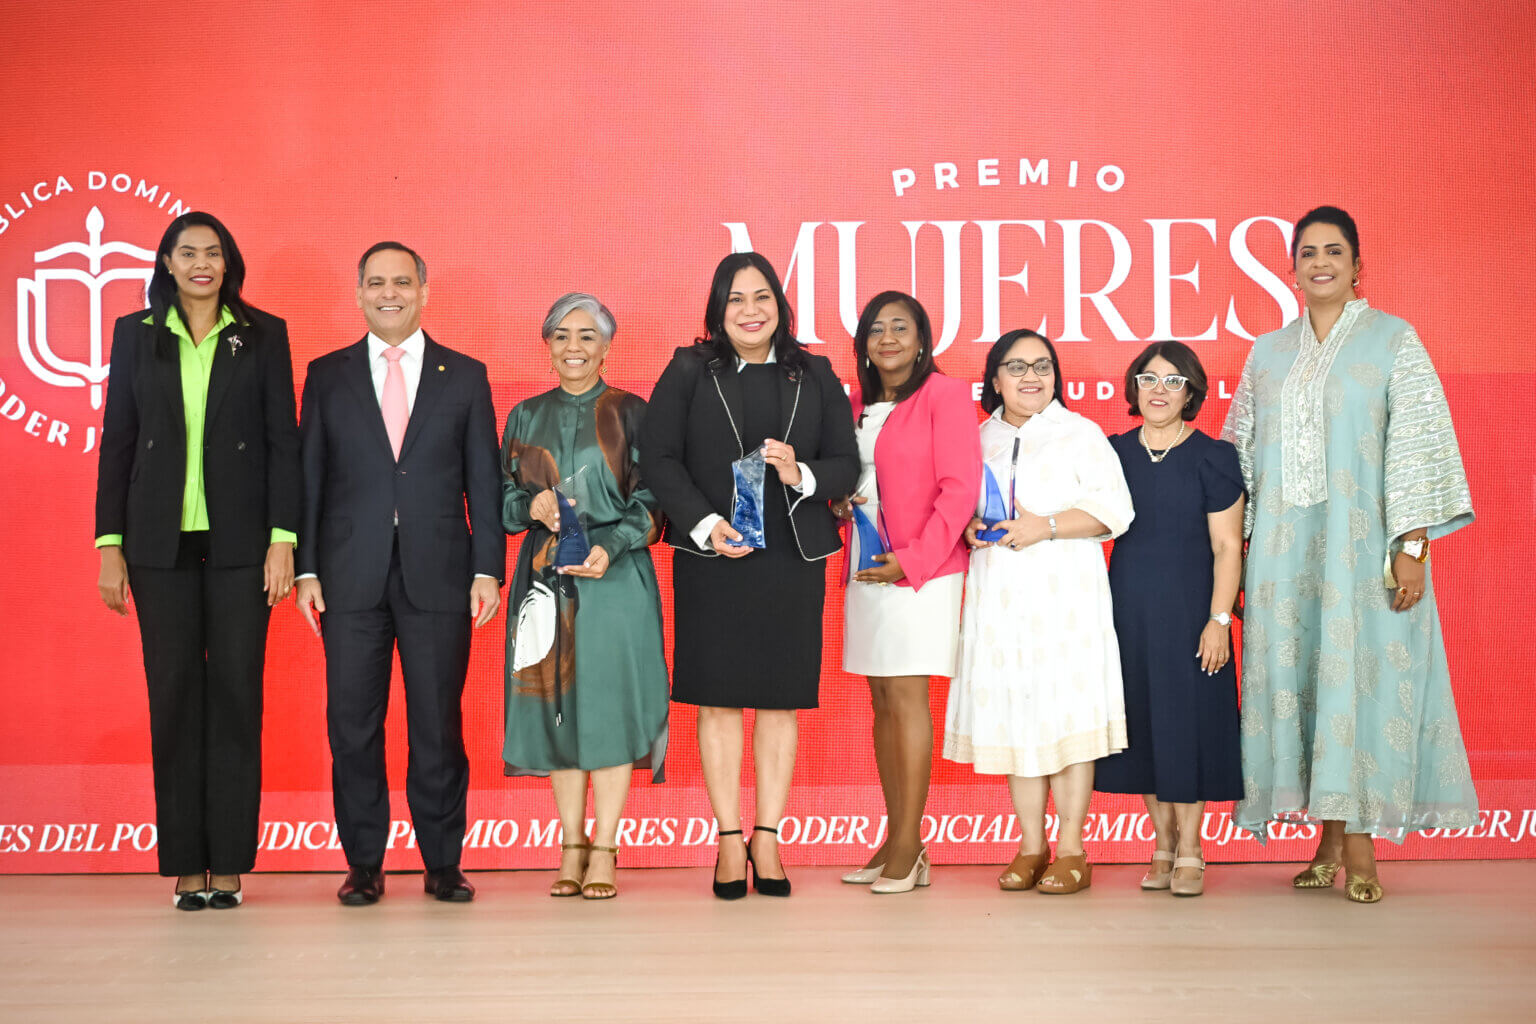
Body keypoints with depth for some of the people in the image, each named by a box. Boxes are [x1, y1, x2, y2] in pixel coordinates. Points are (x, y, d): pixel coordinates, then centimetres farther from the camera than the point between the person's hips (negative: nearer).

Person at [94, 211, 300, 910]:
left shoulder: (264, 335, 6)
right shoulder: (136, 334, 10)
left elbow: (284, 441, 3)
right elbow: (116, 442, 9)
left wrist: (283, 540, -5)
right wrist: (109, 545, 3)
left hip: (239, 540, -1)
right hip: (161, 540, 1)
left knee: (236, 695, -2)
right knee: (174, 695, 1)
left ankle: (230, 864, 3)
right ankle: (186, 865, 7)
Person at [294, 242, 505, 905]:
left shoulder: (465, 376, 8)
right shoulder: (327, 376, 10)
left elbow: (483, 481, 6)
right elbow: (309, 477, 7)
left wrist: (488, 569, -2)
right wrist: (306, 568, -1)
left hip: (438, 575, 0)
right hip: (351, 576, 1)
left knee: (439, 725, 3)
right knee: (352, 724, 2)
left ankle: (443, 863, 13)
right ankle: (364, 864, 13)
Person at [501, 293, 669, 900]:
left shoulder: (630, 414, 3)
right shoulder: (526, 416, 13)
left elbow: (650, 500, -1)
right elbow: (502, 498, 13)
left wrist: (610, 547, -16)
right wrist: (533, 506, -9)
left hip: (614, 578, -3)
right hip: (547, 578, 3)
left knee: (609, 702, -6)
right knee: (556, 705, 3)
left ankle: (604, 852, -2)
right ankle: (572, 849, 10)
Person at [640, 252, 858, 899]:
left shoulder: (815, 376, 10)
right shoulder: (689, 371, 5)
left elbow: (847, 465, 8)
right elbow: (659, 458, -2)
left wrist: (801, 474, -13)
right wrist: (705, 524, -14)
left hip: (794, 560, 2)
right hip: (711, 559, -1)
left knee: (780, 700, 4)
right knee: (720, 700, 1)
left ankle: (767, 841, 13)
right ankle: (730, 843, 9)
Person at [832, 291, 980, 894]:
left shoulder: (944, 394, -4)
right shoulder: (859, 408, 17)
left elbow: (959, 487, -11)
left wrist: (912, 558, -17)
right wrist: (837, 505, 3)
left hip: (921, 568, -7)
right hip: (866, 569, 7)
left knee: (907, 696, -9)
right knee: (882, 701, 7)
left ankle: (909, 846, -4)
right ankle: (895, 842, 12)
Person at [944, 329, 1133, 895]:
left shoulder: (1081, 434, 4)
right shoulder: (979, 439, 16)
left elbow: (1114, 508, -4)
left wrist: (1047, 526, -14)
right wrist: (968, 527, 0)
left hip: (1065, 596, -4)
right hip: (998, 598, 4)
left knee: (1067, 716, -6)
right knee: (1012, 714, 3)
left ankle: (1071, 850, 0)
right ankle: (1031, 846, 11)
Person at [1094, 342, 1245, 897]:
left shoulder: (1212, 457, -3)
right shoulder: (1114, 452, 7)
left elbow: (1228, 547, -5)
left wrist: (1219, 620, -12)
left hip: (1188, 611, -4)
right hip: (1127, 610, 4)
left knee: (1187, 721, -2)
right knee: (1142, 724, 6)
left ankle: (1189, 853, 8)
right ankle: (1163, 847, 17)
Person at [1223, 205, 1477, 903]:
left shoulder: (1392, 341, 1)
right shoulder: (1268, 353, 13)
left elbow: (1417, 445, -6)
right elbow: (1242, 454, 13)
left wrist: (1412, 546, -13)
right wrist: (1239, 543, 6)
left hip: (1362, 544, -4)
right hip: (1286, 548, 4)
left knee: (1360, 672, -6)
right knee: (1299, 673, 2)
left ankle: (1361, 846, 0)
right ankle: (1330, 841, 11)